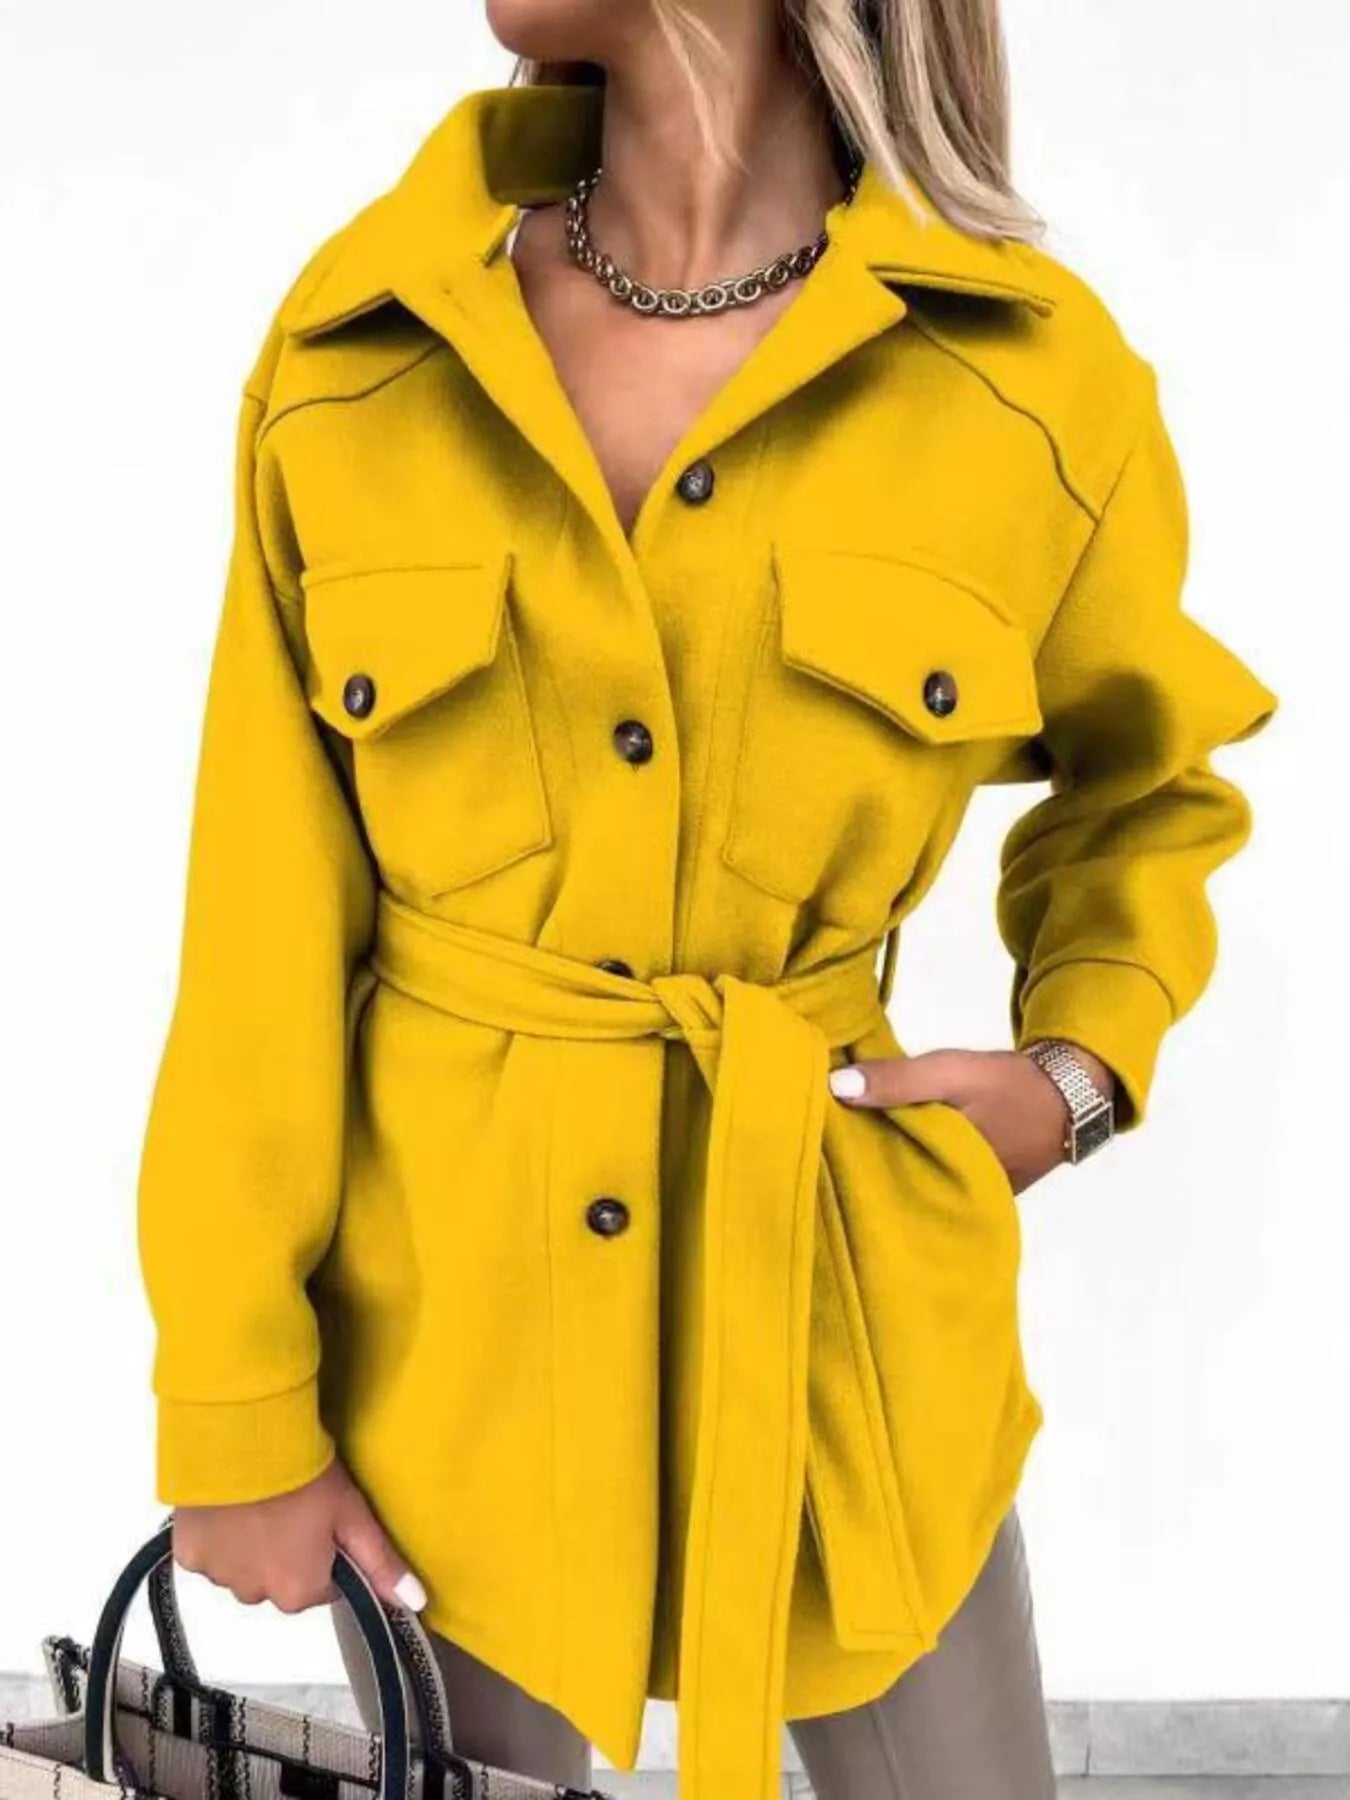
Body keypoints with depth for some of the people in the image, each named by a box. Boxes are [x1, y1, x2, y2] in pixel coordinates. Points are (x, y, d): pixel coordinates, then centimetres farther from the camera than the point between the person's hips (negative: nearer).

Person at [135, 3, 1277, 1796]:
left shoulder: (1035, 375, -7)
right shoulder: (352, 345, -6)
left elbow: (1149, 784, 13)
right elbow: (264, 940, -4)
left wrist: (1080, 1069, -3)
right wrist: (239, 1409, -6)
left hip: (839, 1298, 0)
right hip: (443, 1314, 1)